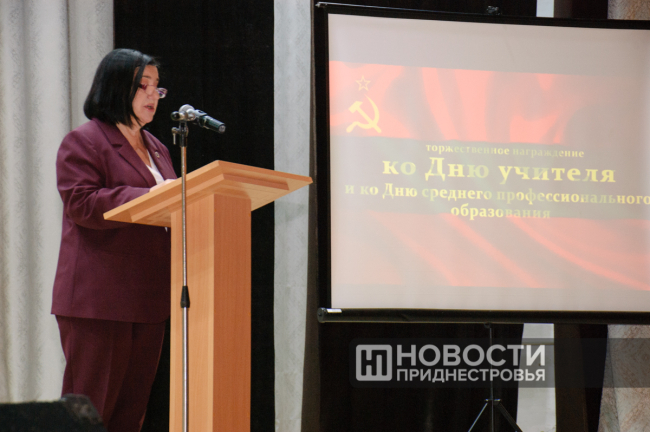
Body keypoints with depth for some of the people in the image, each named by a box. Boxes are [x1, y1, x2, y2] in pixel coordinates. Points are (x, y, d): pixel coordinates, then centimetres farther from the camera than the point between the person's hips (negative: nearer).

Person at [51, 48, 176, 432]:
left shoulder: (156, 149, 22)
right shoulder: (83, 142, -3)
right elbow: (81, 203, -17)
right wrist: (148, 197, -23)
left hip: (147, 299, 8)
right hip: (100, 297, -8)